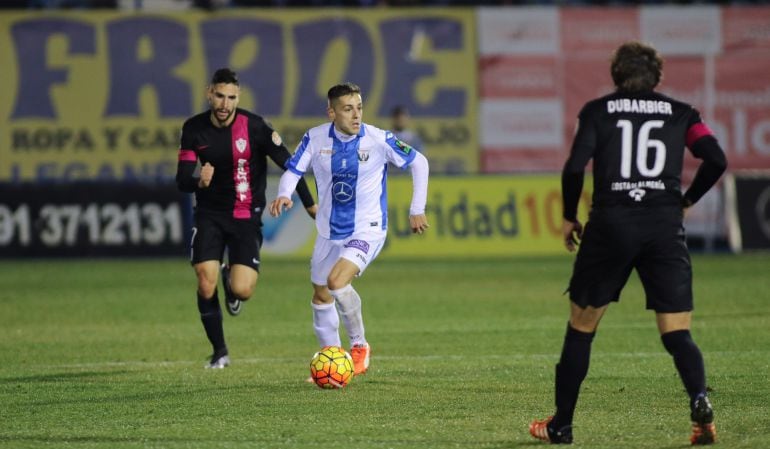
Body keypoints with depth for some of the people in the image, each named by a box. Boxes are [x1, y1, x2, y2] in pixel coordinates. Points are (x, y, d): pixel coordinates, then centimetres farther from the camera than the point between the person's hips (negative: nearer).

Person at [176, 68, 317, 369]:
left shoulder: (253, 126, -13)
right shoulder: (194, 129, -4)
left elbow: (288, 163, -8)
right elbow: (182, 180, -5)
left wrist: (309, 204, -7)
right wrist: (199, 182, -29)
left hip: (245, 216, -2)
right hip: (209, 215, 2)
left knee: (242, 290, -16)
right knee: (206, 284, -13)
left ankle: (232, 283, 26)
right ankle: (219, 352, 9)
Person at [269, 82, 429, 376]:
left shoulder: (378, 140, -16)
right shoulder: (316, 138, -9)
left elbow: (419, 163, -3)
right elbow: (293, 170, -2)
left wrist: (417, 210, -2)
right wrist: (284, 195, -25)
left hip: (367, 230, -5)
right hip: (329, 232, 5)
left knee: (337, 281, -27)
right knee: (321, 297, 12)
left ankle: (359, 346, -6)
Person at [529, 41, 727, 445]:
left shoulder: (597, 111, 7)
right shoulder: (681, 113, 11)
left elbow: (574, 167, -5)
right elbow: (716, 159, -1)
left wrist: (569, 218, 9)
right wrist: (686, 201, 14)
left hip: (611, 225, -1)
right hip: (665, 226, 1)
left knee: (580, 328, 12)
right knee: (677, 333, 3)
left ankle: (561, 425, 16)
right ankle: (699, 400, -25)